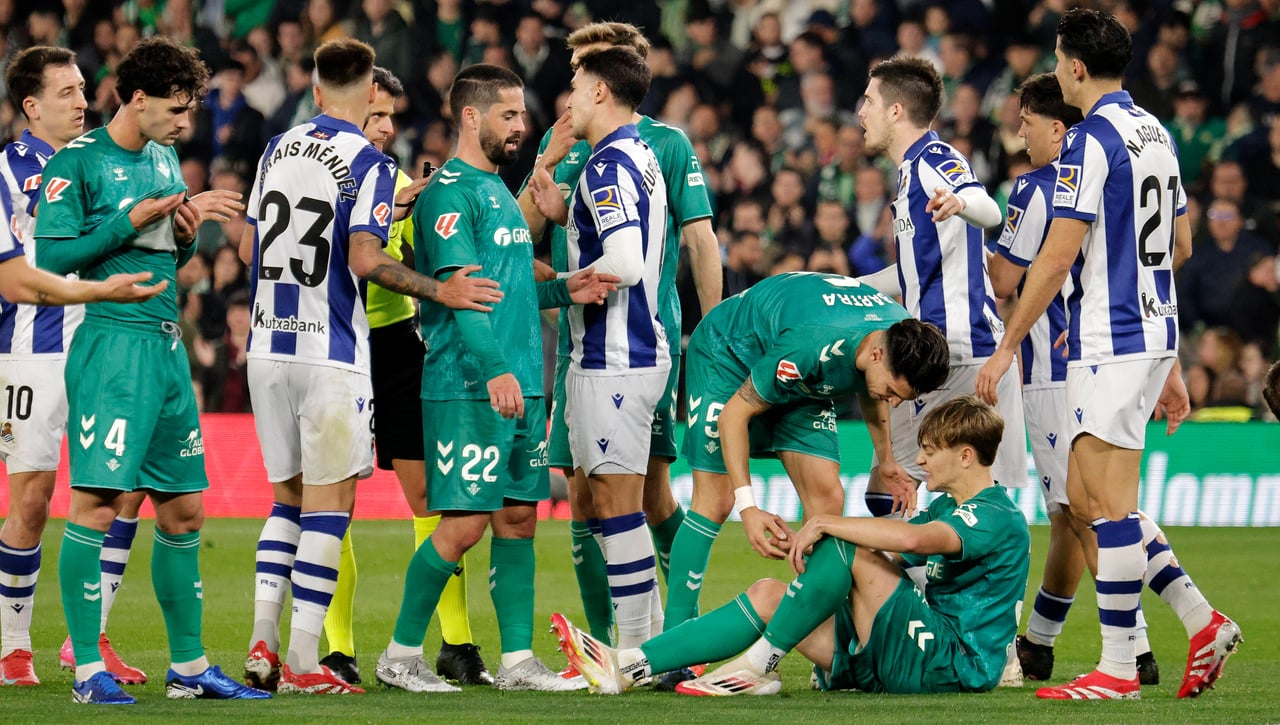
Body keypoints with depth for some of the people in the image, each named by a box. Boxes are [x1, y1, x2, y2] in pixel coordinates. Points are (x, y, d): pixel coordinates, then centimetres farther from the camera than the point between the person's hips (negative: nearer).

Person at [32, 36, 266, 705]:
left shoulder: (164, 159, 17)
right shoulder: (77, 162, -6)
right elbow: (52, 257, -14)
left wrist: (185, 234, 4)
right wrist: (133, 220, -15)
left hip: (168, 347, 8)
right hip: (112, 342, -8)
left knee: (184, 511, 10)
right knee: (97, 503, -11)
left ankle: (188, 666, 18)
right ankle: (88, 670, -7)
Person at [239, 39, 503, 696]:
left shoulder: (277, 150, 10)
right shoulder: (370, 165, -8)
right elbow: (365, 261, -18)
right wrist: (441, 292, -10)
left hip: (268, 347, 6)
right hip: (331, 356, -6)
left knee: (288, 496, 16)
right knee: (327, 503, -1)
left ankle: (262, 641, 6)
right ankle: (302, 661, -5)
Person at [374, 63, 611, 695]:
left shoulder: (500, 191, 20)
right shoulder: (449, 191, -9)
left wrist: (563, 289, 7)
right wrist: (495, 369, -26)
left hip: (521, 383, 9)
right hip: (466, 387, -9)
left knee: (519, 518, 7)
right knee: (465, 523, -9)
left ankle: (518, 660, 9)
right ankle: (401, 654, 2)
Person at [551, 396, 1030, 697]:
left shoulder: (998, 518, -13)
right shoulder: (947, 508, 21)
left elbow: (912, 539, -31)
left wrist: (827, 525, -21)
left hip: (953, 664, -10)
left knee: (847, 550, -23)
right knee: (768, 595, 1)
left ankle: (759, 665, -16)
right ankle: (627, 667, -8)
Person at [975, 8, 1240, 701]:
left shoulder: (1090, 140, -14)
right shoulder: (1156, 134, 14)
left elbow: (1058, 256, -16)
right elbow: (1180, 246, 23)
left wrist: (1007, 345, -10)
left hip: (1110, 344, -9)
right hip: (1155, 334, 9)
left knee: (1109, 502, -6)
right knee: (1086, 500, 13)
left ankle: (1118, 669, -4)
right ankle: (1202, 621, 9)